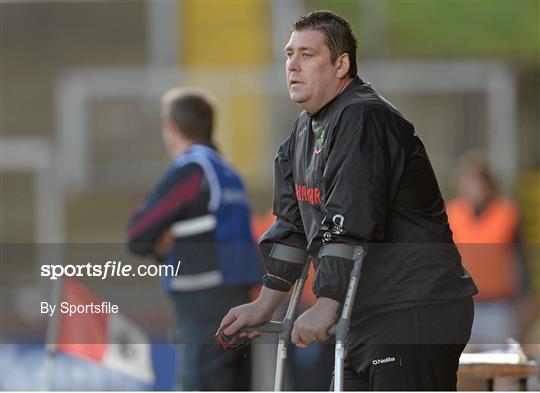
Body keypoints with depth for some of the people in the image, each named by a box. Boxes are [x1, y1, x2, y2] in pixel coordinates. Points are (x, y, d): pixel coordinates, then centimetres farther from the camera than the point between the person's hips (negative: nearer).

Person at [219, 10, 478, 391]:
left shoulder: (363, 118, -15)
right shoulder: (307, 129, 18)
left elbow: (352, 223, -23)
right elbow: (293, 224, 22)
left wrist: (326, 306, -26)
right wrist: (264, 306, 18)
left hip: (415, 313, -11)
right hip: (366, 316, 11)